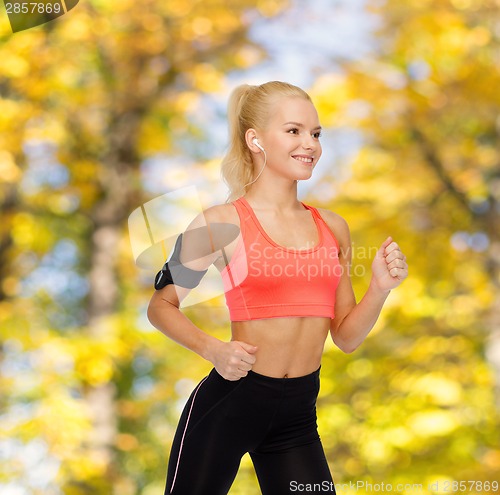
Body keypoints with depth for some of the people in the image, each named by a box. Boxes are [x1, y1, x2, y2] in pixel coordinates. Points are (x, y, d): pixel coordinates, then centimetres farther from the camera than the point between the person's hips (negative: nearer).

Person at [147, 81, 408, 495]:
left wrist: (380, 289, -5)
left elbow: (346, 337, 12)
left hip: (298, 414, 4)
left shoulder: (333, 228, 9)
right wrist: (213, 349, -15)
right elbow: (161, 306, 1)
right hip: (229, 401, -4)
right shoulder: (221, 223, -5)